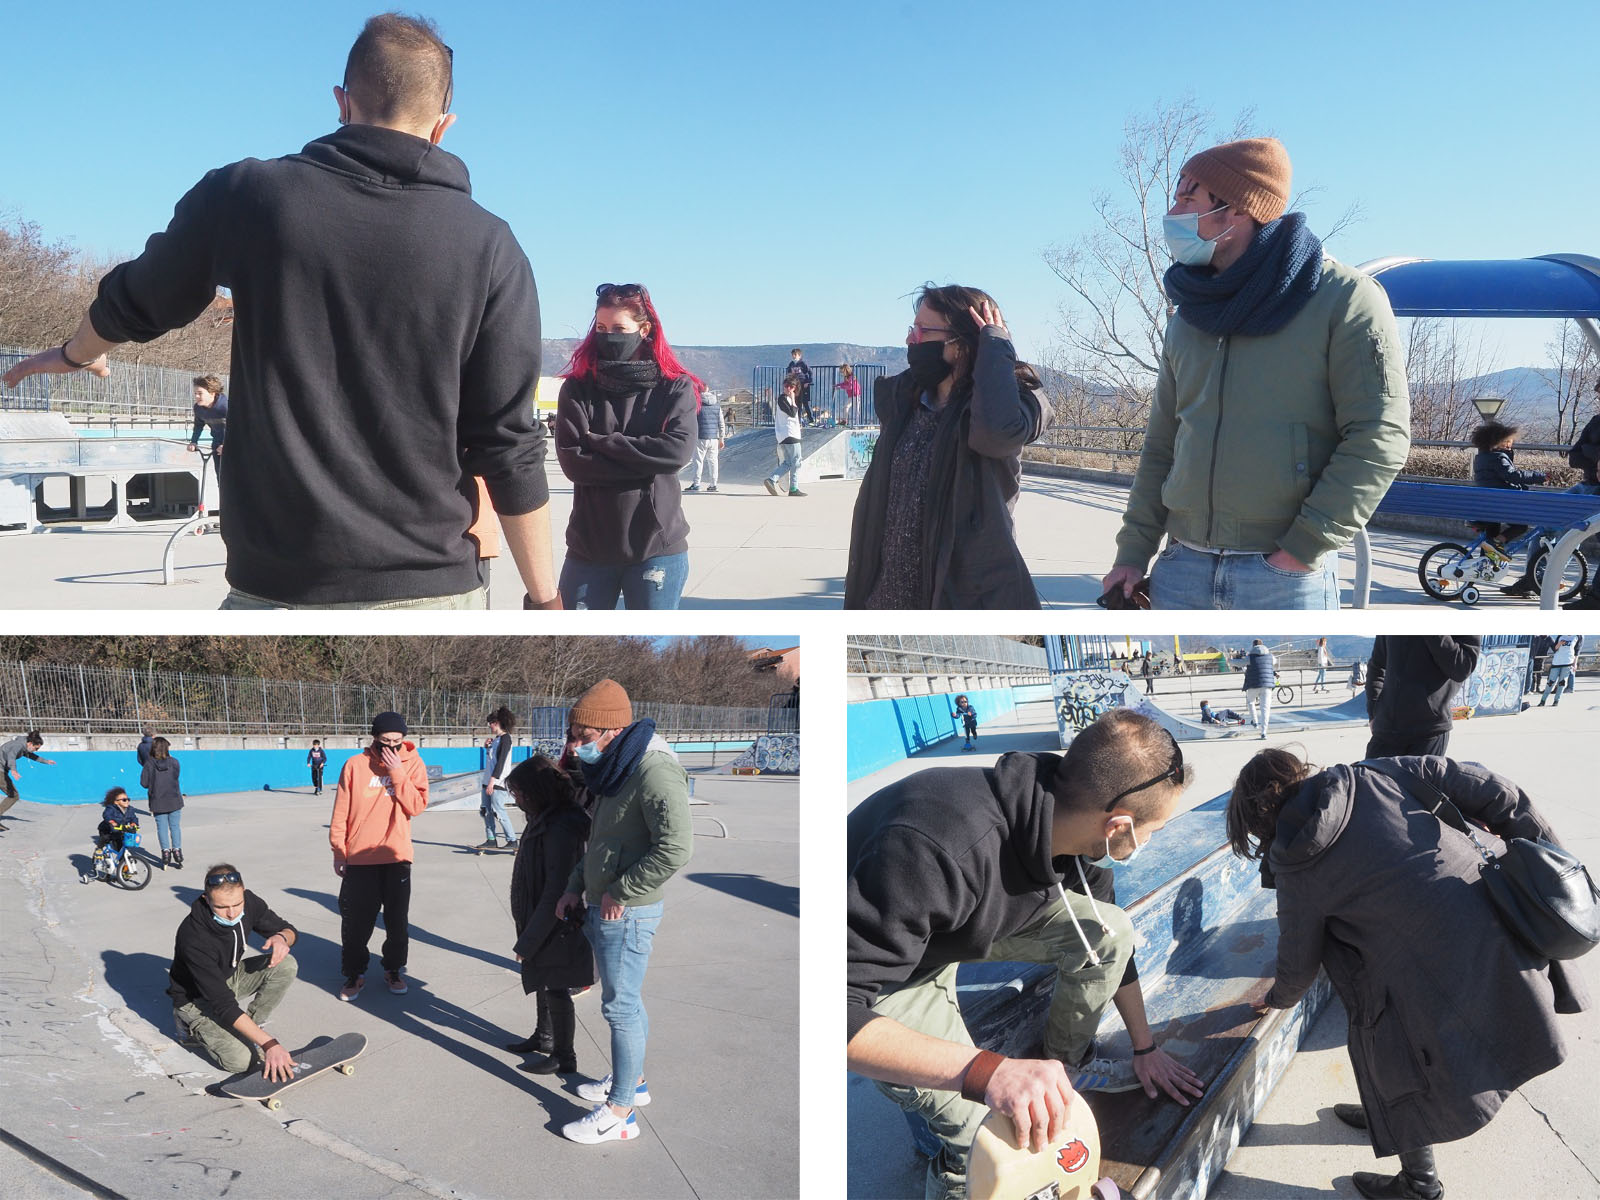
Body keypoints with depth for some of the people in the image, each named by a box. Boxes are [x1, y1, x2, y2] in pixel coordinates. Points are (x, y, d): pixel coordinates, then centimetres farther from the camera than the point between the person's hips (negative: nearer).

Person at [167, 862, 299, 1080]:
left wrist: (281, 938, -28)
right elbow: (223, 1003, -35)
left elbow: (288, 930, -1)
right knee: (241, 1060, -23)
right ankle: (194, 1027, 4)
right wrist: (269, 1044, -41)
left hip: (231, 976, 6)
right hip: (197, 998, -6)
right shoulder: (194, 937, -35)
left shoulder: (249, 902, -19)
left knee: (286, 965, -19)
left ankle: (249, 1027, -4)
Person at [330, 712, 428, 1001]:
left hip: (397, 858, 0)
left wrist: (397, 772, -16)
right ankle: (355, 973, 21)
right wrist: (338, 850, 0)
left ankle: (394, 969, 26)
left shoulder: (413, 764, -1)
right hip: (359, 859, 0)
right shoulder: (355, 765, -2)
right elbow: (340, 812, 2)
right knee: (355, 922, 5)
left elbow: (417, 806, -12)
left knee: (397, 920, 9)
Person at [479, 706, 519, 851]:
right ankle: (491, 840, 15)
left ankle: (512, 840, -5)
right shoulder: (496, 738, 17)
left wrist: (492, 781, -22)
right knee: (486, 810, 8)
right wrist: (487, 747, 10)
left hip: (498, 783, -9)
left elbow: (501, 761, -18)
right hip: (488, 781, 9)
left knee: (498, 811, -11)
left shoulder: (505, 738, -10)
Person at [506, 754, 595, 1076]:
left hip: (554, 928, -9)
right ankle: (544, 1037, 42)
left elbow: (556, 892, -27)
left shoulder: (561, 829, -27)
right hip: (538, 920, 9)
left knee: (555, 990, 5)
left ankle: (564, 1056, 21)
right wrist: (528, 934, 14)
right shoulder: (543, 819, 4)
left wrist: (528, 940, -21)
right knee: (543, 984, 24)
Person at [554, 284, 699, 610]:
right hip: (590, 546, 1)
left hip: (658, 547, -1)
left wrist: (602, 442, -10)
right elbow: (572, 461, -9)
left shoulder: (676, 387, 0)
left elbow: (678, 451, -15)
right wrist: (646, 463, -13)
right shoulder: (577, 388, 3)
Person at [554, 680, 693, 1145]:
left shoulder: (654, 771, -22)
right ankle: (631, 1079, 36)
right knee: (624, 1000, 20)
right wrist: (576, 887, 13)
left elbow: (676, 848, -31)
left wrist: (620, 893, -21)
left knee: (622, 1005, -1)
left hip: (627, 913, -9)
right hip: (604, 909, 9)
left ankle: (619, 1113, 8)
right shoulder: (615, 770, 11)